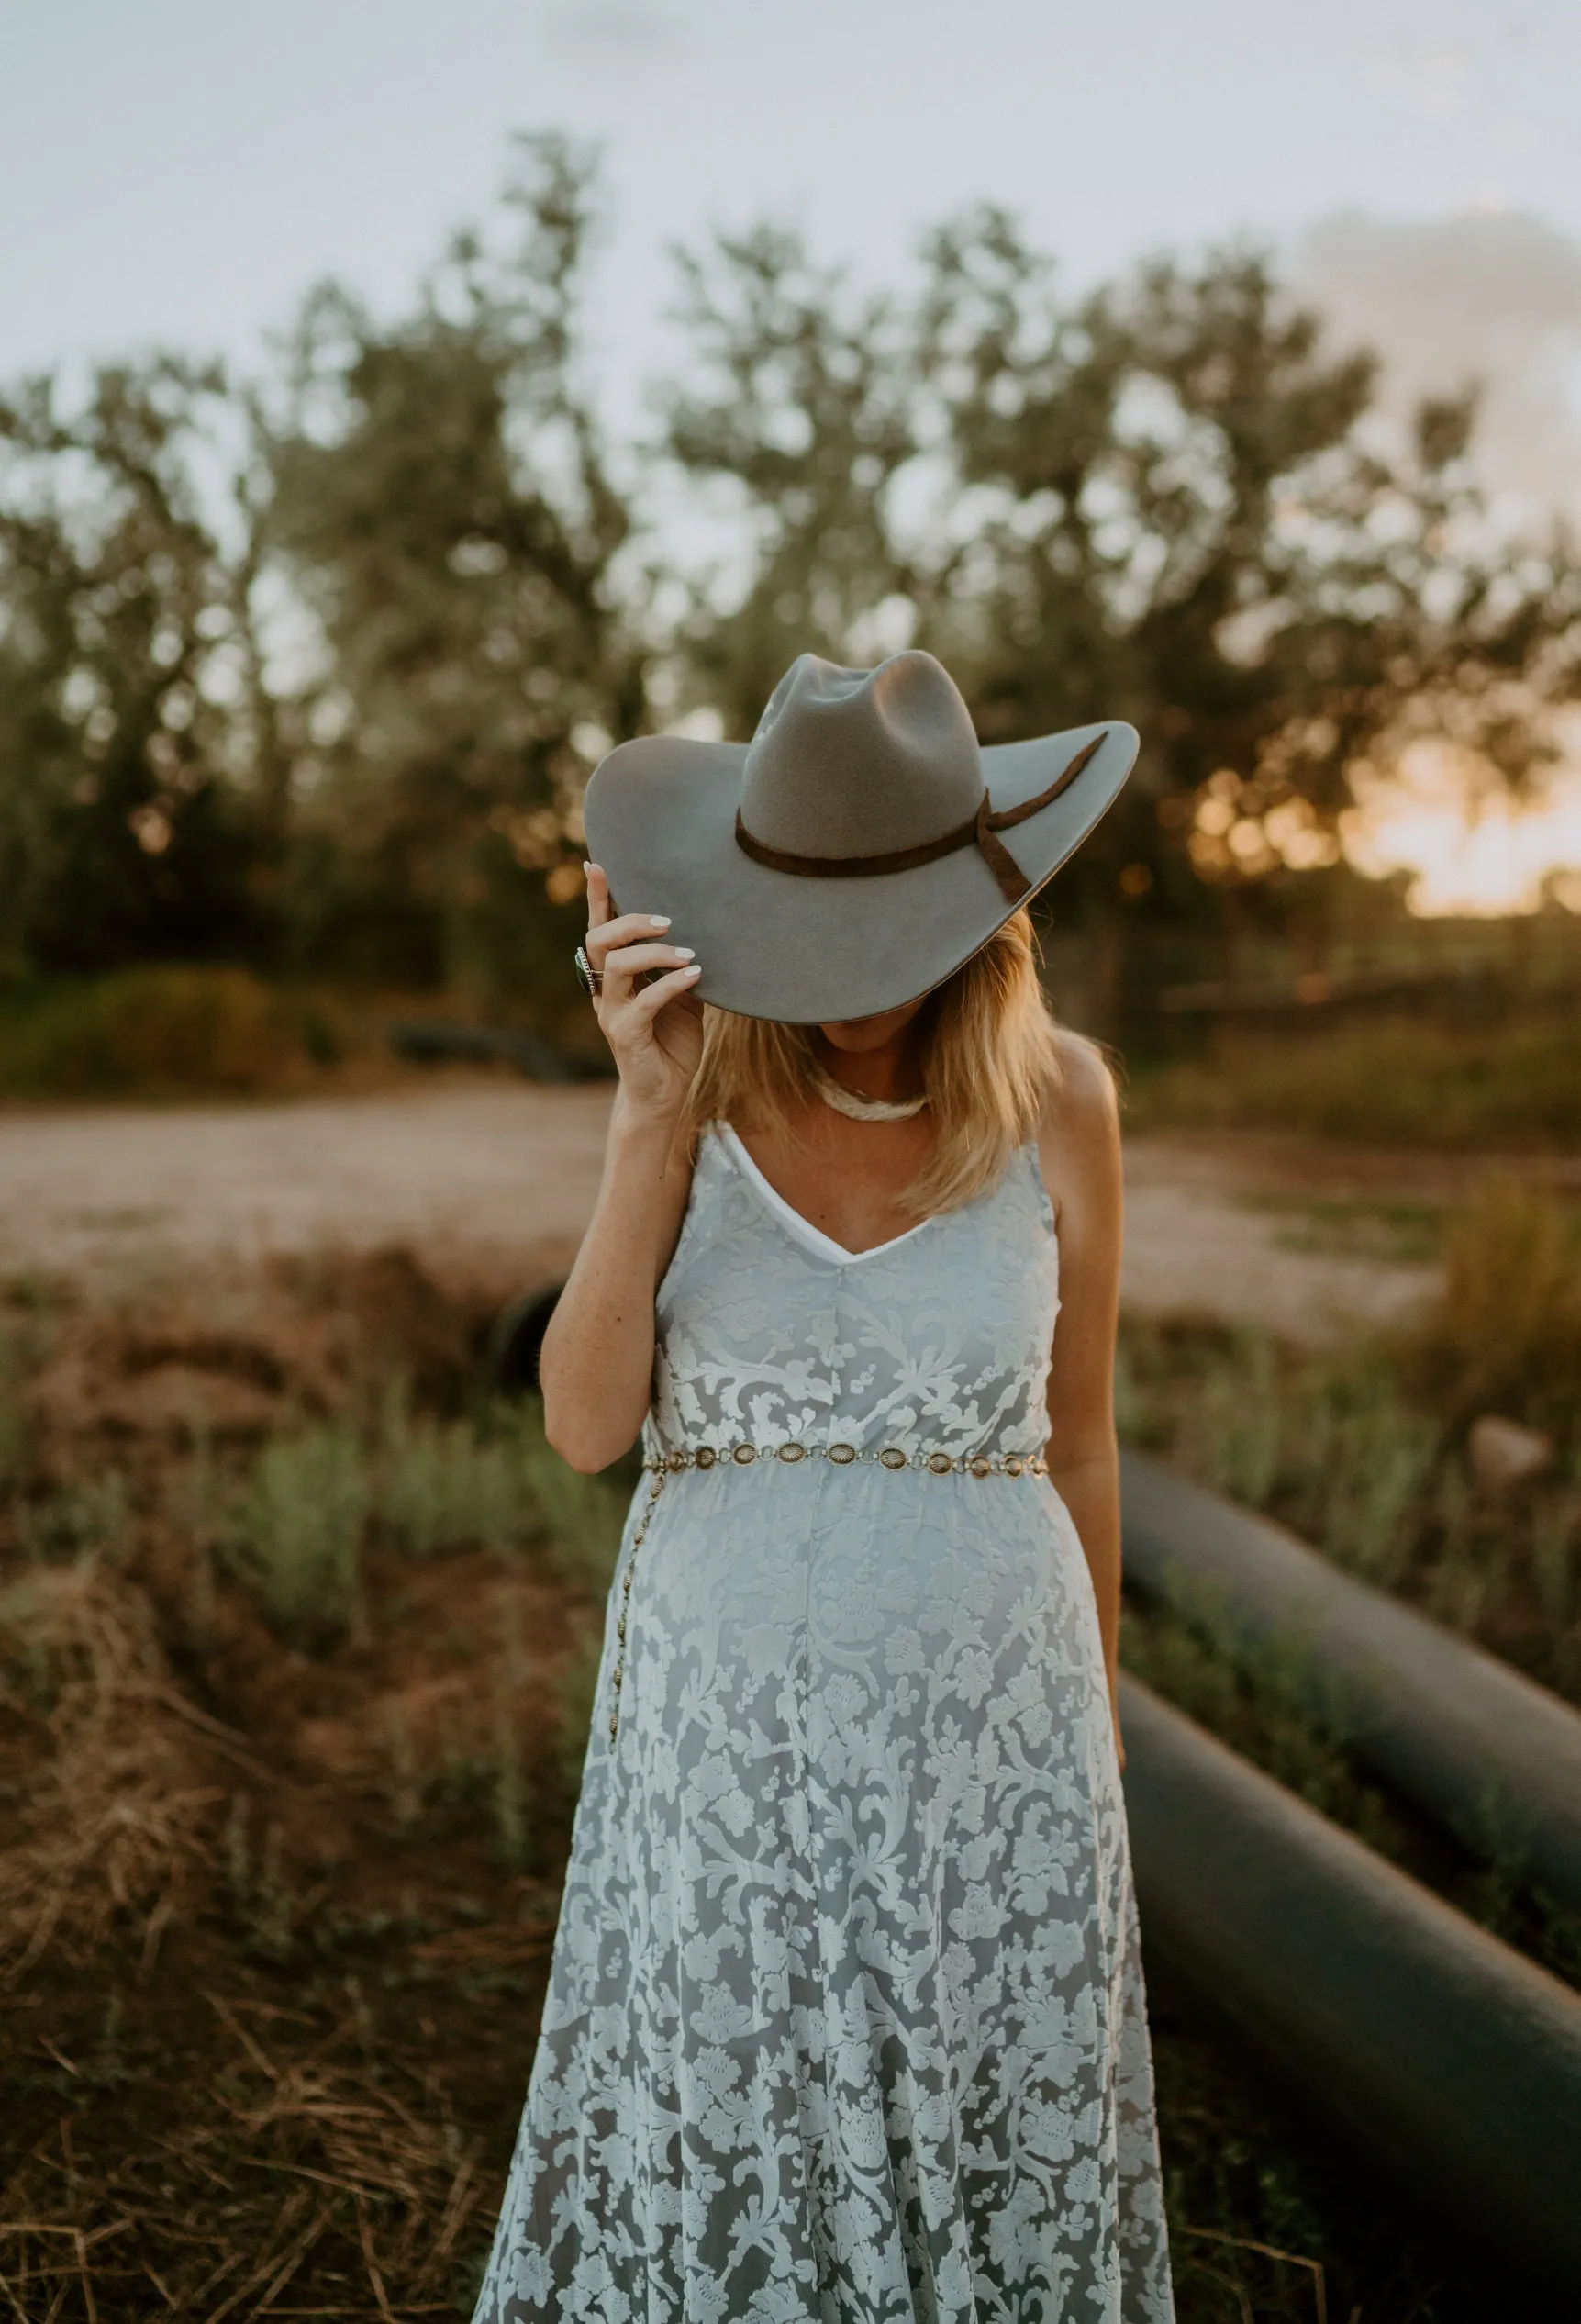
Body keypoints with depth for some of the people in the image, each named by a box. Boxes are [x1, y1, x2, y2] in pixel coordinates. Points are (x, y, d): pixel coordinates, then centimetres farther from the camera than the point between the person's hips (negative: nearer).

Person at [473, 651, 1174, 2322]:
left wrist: (1096, 1735, 10)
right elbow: (585, 1425, -14)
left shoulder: (1056, 1098, -6)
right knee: (701, 2141, 13)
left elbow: (1077, 1441, 4)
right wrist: (653, 1111, -24)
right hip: (726, 1714, 0)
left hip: (982, 1705, 0)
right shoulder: (695, 1074, -6)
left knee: (980, 2138, 15)